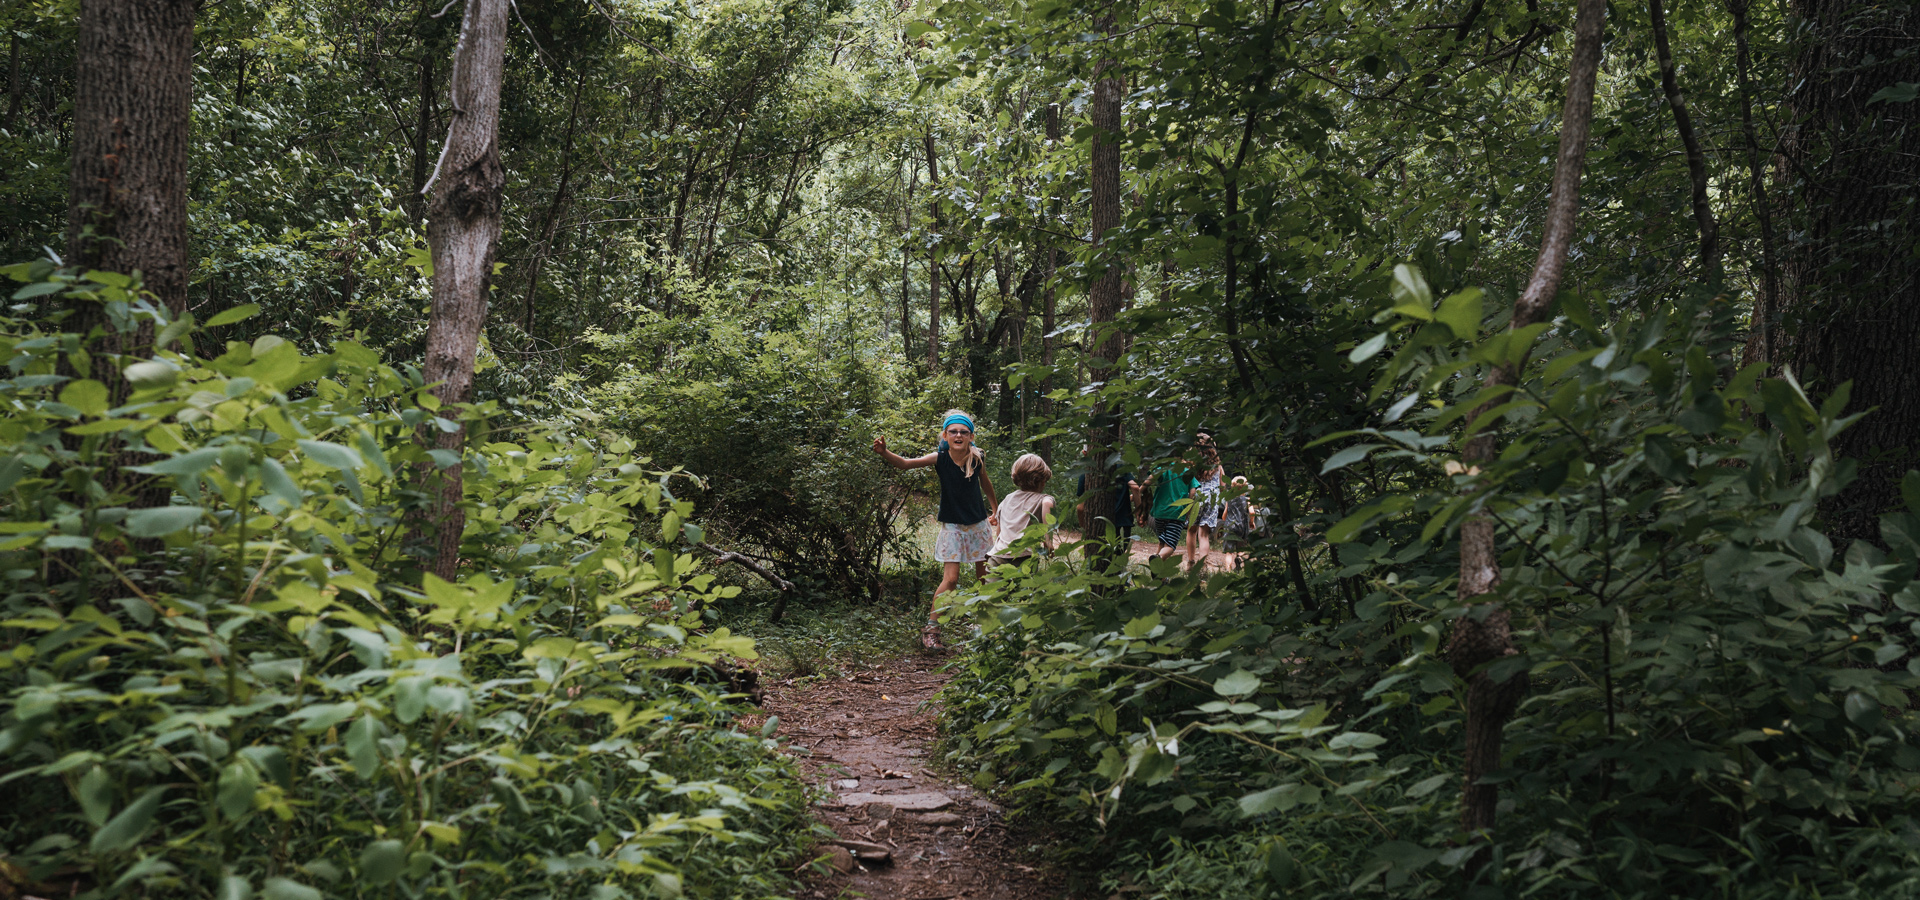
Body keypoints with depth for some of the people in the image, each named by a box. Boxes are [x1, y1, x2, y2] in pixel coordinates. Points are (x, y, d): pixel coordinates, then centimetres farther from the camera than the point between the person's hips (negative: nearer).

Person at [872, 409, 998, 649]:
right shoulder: (940, 458, -15)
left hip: (979, 524, 3)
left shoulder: (978, 458, -7)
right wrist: (884, 452, -46)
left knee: (984, 576, 12)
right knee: (950, 578, -11)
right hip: (953, 526, -3)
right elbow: (905, 463, -27)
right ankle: (930, 630, -5)